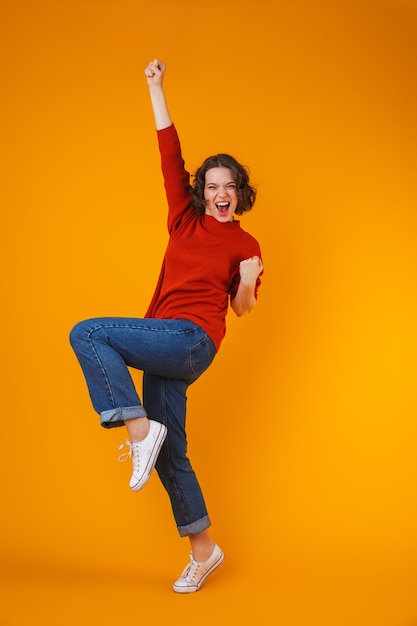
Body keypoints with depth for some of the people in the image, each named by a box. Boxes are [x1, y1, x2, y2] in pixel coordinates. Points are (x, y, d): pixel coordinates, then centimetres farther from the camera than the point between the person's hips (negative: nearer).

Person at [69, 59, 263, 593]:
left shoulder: (245, 245, 3)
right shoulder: (186, 218, 13)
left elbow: (242, 307, 8)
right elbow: (169, 152, 14)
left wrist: (248, 281, -14)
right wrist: (155, 89, 16)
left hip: (191, 340, -5)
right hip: (166, 343, 6)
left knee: (87, 334, -21)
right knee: (170, 452, 8)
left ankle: (139, 428, -22)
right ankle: (204, 550, 20)